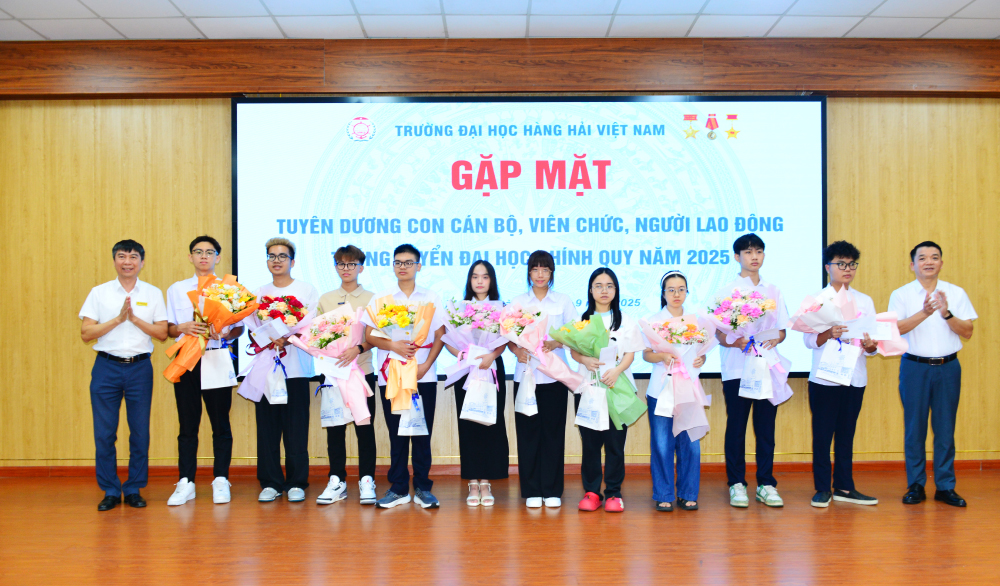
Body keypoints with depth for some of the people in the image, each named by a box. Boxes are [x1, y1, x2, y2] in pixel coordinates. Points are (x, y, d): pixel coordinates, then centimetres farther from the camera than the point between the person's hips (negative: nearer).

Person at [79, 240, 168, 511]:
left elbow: (162, 333, 2)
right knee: (104, 432, 1)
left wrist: (135, 318, -10)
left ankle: (134, 489, 14)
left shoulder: (153, 294, 8)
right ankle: (110, 491, 13)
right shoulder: (99, 292, 6)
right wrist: (118, 318, -10)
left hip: (140, 367, 0)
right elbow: (86, 333, -1)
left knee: (140, 432, 3)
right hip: (106, 367, 0)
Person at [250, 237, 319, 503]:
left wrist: (289, 338, -17)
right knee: (267, 427, 2)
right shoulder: (259, 294, 15)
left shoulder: (307, 290, 5)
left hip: (296, 368, -3)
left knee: (296, 429, -2)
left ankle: (296, 483, 7)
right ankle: (270, 482, 12)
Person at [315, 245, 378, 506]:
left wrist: (358, 349, -18)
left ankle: (366, 480, 10)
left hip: (362, 371, -2)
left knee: (365, 426, 1)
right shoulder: (326, 299, 10)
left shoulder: (371, 299, 4)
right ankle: (336, 481, 15)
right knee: (335, 428, 5)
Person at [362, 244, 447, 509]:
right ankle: (398, 488, 13)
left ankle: (423, 487, 11)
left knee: (422, 432, 2)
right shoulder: (380, 299, 8)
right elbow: (370, 336, 3)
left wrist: (426, 365, -9)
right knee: (396, 433, 5)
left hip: (424, 376, 0)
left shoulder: (431, 298, 7)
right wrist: (394, 345, -15)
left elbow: (440, 336, 3)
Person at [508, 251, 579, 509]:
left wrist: (557, 343, -14)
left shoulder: (563, 301, 6)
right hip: (525, 373, 0)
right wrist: (516, 350, -14)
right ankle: (532, 491, 11)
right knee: (528, 432, 2)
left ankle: (552, 491, 12)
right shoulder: (517, 302, 8)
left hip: (554, 375, 0)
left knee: (553, 432, 2)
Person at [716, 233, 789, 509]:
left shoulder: (773, 291, 14)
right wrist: (738, 342, -22)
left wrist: (775, 339, -10)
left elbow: (782, 329, 12)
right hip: (736, 369, -3)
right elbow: (719, 334, -2)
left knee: (766, 428, 5)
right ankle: (737, 484, 9)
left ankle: (766, 484, 13)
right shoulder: (727, 291, 3)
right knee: (736, 427, 1)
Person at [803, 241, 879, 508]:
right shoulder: (816, 299, 2)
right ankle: (822, 489, 9)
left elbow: (873, 346, 7)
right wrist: (828, 334, -27)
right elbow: (809, 340, -7)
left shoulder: (865, 301, 11)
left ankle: (844, 487, 18)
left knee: (846, 433, 10)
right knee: (822, 433, 0)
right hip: (824, 377, -3)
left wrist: (870, 345, -16)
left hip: (855, 378, 3)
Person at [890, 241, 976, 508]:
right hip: (914, 367, -1)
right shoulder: (901, 294, 0)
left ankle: (945, 486, 15)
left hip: (948, 367, 2)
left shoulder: (956, 293, 6)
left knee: (946, 428, 5)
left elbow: (967, 332, 1)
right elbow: (895, 328, -13)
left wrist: (946, 314, -16)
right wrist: (925, 313, -26)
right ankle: (916, 485, 14)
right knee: (914, 428, 3)